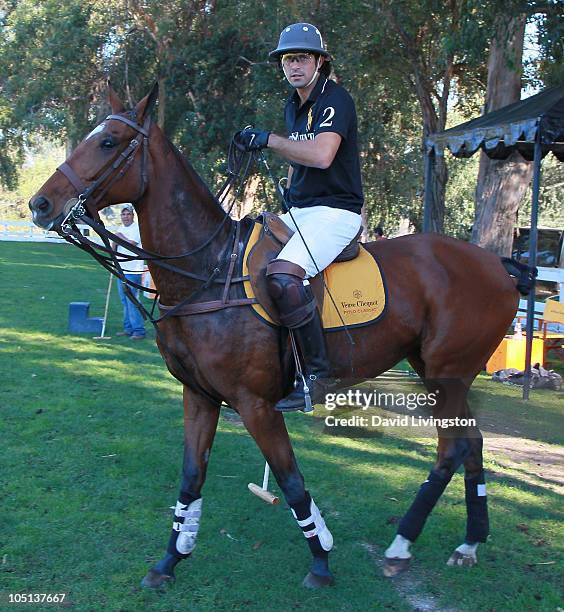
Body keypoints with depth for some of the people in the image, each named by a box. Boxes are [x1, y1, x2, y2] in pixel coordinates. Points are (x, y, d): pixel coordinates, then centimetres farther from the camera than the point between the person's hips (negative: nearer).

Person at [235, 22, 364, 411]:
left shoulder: (335, 99, -11)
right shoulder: (293, 106, 17)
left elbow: (321, 155, -28)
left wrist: (268, 139, -21)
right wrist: (287, 192, 15)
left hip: (334, 212, -10)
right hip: (298, 212, 10)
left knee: (282, 276, -33)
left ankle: (316, 376, -24)